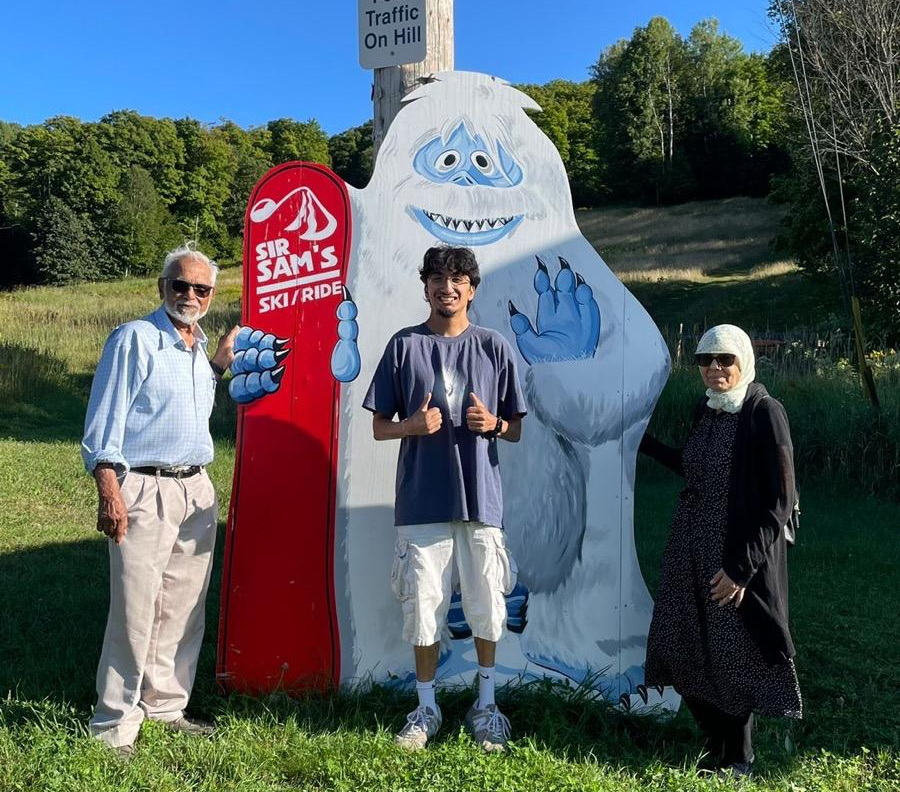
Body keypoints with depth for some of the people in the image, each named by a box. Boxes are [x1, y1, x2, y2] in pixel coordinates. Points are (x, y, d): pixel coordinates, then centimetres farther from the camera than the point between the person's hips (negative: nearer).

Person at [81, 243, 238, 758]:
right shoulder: (134, 339, -6)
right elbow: (104, 422, -11)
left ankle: (167, 705, 25)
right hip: (144, 490, -7)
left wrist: (219, 366, 17)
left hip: (197, 489, 7)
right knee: (135, 613, -4)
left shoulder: (199, 346, 15)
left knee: (185, 610, 12)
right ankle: (116, 725, 9)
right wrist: (109, 494, -19)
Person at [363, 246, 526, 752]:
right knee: (423, 606, 6)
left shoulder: (494, 346, 4)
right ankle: (427, 708, 24)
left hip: (480, 497, 0)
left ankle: (486, 705, 27)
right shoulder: (405, 346, 4)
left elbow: (516, 430, 8)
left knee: (487, 607, 7)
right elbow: (380, 427, 6)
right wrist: (414, 424, -14)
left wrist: (491, 423, -13)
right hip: (422, 501, 0)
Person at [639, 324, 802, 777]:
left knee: (733, 655, 7)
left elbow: (779, 501, -17)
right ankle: (714, 742, 34)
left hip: (738, 557, -7)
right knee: (684, 651, 13)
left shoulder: (764, 413, -15)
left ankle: (737, 761, 28)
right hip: (689, 553, 7)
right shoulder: (706, 409, 6)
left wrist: (742, 566, -19)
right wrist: (645, 442, 22)